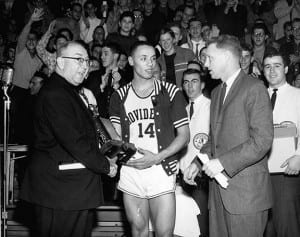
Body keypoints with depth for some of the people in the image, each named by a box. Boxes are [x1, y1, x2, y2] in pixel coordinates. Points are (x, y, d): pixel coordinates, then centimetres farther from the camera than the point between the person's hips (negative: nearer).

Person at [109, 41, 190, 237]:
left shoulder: (170, 92, 1)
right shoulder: (119, 97, 8)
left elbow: (184, 135, 1)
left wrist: (157, 157, -12)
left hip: (161, 171, -2)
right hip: (130, 172, 2)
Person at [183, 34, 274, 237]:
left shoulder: (254, 88, -8)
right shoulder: (217, 92, 20)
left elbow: (262, 140, -16)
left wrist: (223, 162, -18)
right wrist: (198, 163, 8)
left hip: (246, 191, -7)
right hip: (220, 189, 7)